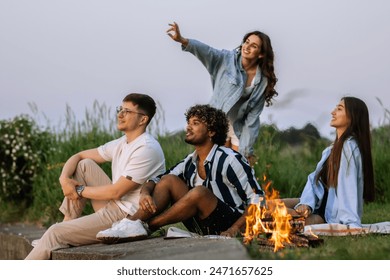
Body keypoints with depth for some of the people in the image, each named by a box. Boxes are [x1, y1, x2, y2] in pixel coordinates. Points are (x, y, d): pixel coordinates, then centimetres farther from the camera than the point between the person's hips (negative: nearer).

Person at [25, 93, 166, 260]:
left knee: (56, 233, -13)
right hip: (114, 206, 9)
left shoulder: (146, 149, -18)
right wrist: (64, 178, -6)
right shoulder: (120, 144, 10)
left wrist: (79, 190, -7)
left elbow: (116, 192, -20)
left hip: (128, 216, -9)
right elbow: (77, 156, 15)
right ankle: (69, 222, 5)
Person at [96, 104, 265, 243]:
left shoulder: (229, 160, -12)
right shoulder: (189, 163, 8)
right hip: (202, 228, 7)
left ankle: (143, 226, -22)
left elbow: (257, 199, -14)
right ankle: (132, 224, -26)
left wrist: (234, 230, -24)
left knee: (199, 192, -32)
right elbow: (154, 181, 7)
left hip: (228, 223, -6)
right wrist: (145, 193, -17)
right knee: (168, 180, -5)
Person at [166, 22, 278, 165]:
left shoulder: (263, 80, -8)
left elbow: (253, 116, -8)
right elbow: (206, 51, -28)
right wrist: (182, 40, -48)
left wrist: (246, 150, -10)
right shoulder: (227, 59, -10)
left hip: (241, 127, 1)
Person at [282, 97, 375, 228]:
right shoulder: (333, 148, 14)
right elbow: (314, 178, 4)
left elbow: (348, 187, -24)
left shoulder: (349, 147, -16)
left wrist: (351, 224, -29)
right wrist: (306, 204, -15)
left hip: (333, 216, -9)